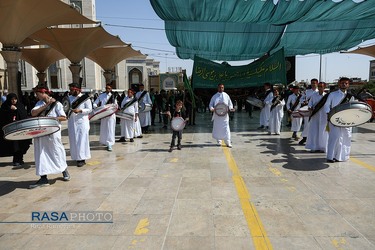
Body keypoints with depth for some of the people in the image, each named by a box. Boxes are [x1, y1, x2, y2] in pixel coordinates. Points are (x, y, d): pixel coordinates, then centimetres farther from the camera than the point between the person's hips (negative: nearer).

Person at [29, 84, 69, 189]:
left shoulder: (56, 104, -6)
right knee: (41, 154, 3)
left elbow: (64, 117, -9)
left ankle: (65, 170, 32)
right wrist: (46, 105, -12)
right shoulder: (39, 103, 10)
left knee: (57, 152, 8)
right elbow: (33, 113, -6)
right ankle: (43, 178, 8)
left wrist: (52, 118, -21)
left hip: (53, 133, -5)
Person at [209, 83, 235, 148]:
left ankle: (228, 142, -6)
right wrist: (211, 108, -11)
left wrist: (231, 108, -7)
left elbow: (230, 104, 14)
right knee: (217, 128, 4)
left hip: (224, 115, -1)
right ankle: (219, 141, 18)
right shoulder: (214, 96, 7)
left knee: (226, 128, -6)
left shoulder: (226, 96, 7)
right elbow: (210, 104, 10)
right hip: (217, 114, 1)